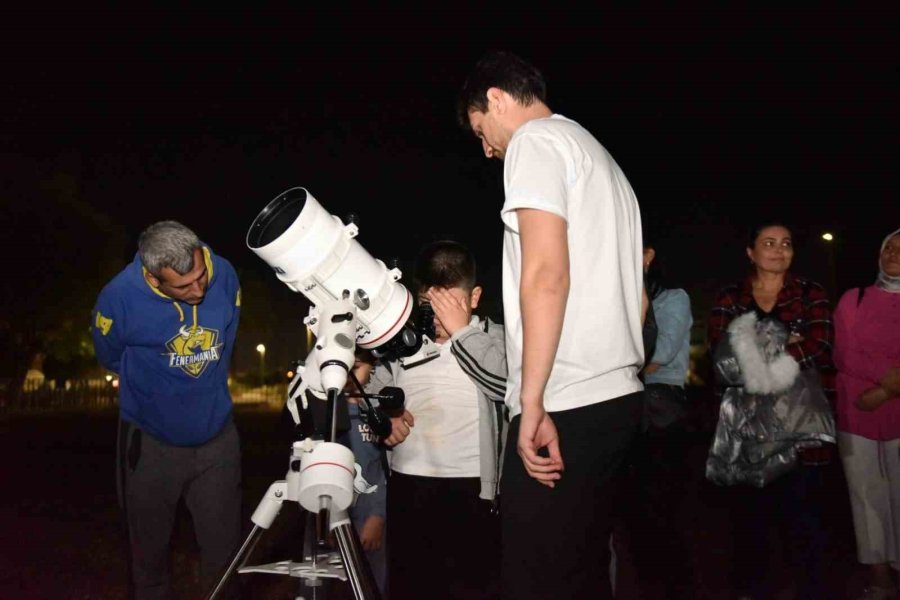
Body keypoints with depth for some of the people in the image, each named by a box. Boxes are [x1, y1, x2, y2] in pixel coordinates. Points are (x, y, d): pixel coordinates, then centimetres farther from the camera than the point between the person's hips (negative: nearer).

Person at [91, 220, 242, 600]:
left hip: (217, 437, 2)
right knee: (150, 552, 14)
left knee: (224, 550, 9)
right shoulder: (120, 296, -22)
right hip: (151, 442, -1)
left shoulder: (225, 276, -15)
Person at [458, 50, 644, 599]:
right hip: (618, 396, 10)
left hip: (566, 406, -10)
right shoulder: (603, 160, 24)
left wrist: (532, 402, -18)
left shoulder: (536, 140, -4)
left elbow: (546, 274, -18)